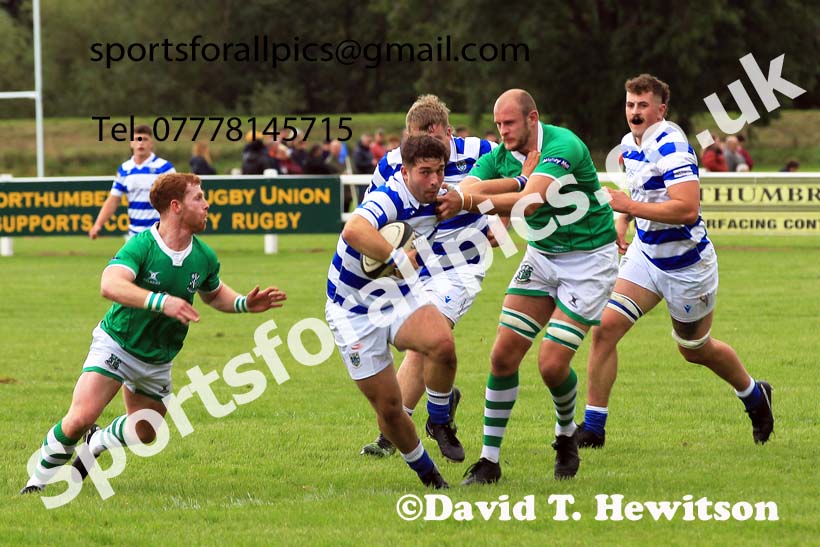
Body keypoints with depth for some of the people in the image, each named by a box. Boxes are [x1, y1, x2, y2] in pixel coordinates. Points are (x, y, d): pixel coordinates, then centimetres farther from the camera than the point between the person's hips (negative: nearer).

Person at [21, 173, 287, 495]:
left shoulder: (204, 258, -4)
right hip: (116, 344, -6)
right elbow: (110, 284, -41)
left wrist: (245, 304, -2)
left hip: (158, 360, 6)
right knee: (80, 418, -20)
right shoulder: (142, 245, -23)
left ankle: (95, 443, 45)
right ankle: (39, 478, 1)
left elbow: (214, 294, 18)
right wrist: (162, 302, -52)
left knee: (144, 433, 14)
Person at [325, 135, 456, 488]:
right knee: (388, 406, -3)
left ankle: (439, 421, -2)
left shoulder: (436, 201, -3)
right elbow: (354, 231, -52)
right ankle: (425, 472, 22)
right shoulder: (390, 198, -29)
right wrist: (400, 259, -45)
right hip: (354, 311, -5)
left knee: (442, 343, -28)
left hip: (399, 297, 5)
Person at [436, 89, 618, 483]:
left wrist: (468, 202, -51)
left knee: (552, 365, -14)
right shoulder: (500, 158, -5)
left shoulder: (562, 146, -26)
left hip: (589, 259, -6)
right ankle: (489, 459, 3)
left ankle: (566, 433, 17)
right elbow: (464, 191, -22)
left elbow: (531, 200, -40)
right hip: (541, 256, 6)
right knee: (503, 356, -5)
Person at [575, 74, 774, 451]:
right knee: (605, 327, -11)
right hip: (645, 254, 7)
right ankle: (592, 427, -7)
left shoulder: (671, 146, -23)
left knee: (696, 350, 12)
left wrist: (628, 206, -32)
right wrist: (621, 222, 7)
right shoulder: (630, 144, 4)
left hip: (686, 264, -7)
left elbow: (687, 208, -33)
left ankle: (754, 395, 41)